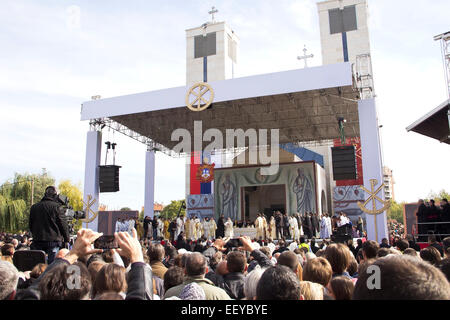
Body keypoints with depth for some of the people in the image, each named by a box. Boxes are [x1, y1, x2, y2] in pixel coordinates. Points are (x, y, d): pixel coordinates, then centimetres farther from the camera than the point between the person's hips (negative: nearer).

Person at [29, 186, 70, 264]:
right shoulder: (57, 207, -8)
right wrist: (67, 239, 5)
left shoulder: (34, 207, 9)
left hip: (37, 241, 5)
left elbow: (31, 225, 16)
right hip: (53, 240, -5)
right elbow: (63, 224, -6)